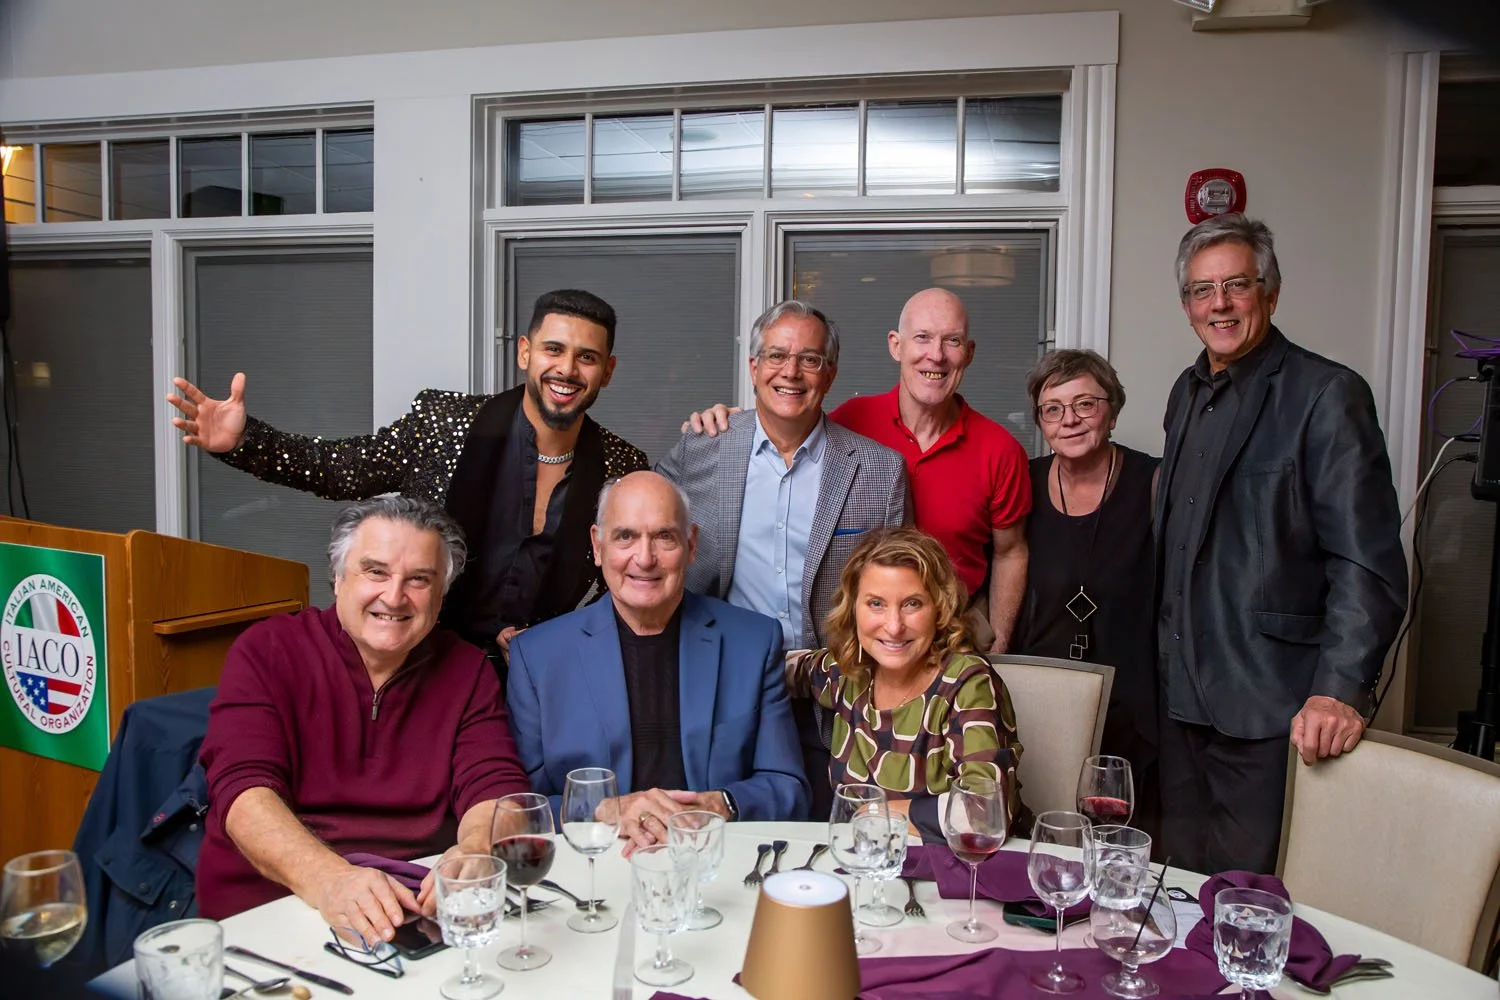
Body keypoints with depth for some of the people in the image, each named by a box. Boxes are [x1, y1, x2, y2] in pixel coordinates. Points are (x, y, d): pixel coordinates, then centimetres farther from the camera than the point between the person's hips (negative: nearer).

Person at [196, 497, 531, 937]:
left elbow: (495, 786, -2)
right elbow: (245, 789, -14)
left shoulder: (466, 670, 5)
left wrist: (475, 851, -27)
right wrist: (327, 880, -32)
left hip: (420, 910, 0)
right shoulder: (265, 652, -2)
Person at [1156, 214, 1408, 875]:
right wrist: (1167, 658, 13)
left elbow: (1369, 562, -16)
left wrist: (1341, 690, -25)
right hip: (1184, 695, 7)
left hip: (1268, 706, -7)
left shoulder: (1327, 394, -11)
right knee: (1183, 881, 16)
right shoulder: (1186, 393, 12)